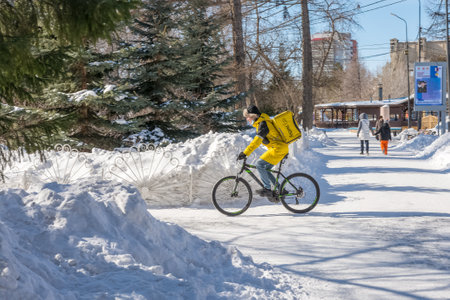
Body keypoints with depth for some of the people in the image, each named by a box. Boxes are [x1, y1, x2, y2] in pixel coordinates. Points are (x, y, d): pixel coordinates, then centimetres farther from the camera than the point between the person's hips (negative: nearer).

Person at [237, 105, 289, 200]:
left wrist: (245, 153, -29)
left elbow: (257, 141, -26)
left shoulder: (263, 124, -17)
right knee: (265, 169, 9)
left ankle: (267, 189, -12)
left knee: (259, 164, -16)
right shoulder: (260, 123, 15)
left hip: (278, 148, -10)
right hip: (280, 148, 10)